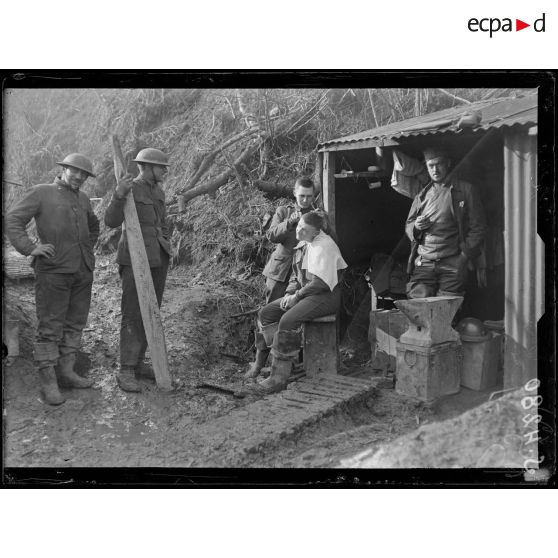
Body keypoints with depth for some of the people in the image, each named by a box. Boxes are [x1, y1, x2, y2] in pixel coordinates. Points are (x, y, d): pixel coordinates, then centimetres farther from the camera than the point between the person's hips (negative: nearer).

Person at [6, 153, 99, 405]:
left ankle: (66, 372, 21)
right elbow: (12, 220, -3)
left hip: (82, 271, 6)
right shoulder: (42, 193, 1)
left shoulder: (82, 199, 17)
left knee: (75, 323, 10)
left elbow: (94, 226, 35)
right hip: (53, 270, -6)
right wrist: (30, 248, -14)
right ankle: (48, 381, 3)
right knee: (50, 326, -3)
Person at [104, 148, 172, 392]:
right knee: (133, 315, -9)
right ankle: (125, 371, -3)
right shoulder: (129, 189, -9)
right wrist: (118, 195, -35)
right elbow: (111, 221, -20)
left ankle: (137, 363, 20)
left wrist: (165, 253, 16)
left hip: (158, 258, 8)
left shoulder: (158, 192, 14)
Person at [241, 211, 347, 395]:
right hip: (305, 292, 10)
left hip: (326, 296, -10)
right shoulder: (303, 245, 13)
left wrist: (297, 296, -15)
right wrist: (289, 293, 2)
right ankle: (260, 364, 1)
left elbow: (320, 283, -21)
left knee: (288, 320, -30)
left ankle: (278, 379, -26)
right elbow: (296, 275, 20)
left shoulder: (324, 245, -15)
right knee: (266, 313, -1)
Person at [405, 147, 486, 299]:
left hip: (452, 264, -3)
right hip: (423, 263, 3)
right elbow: (408, 225, 24)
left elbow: (477, 227, 2)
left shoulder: (465, 190, 6)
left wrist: (465, 257, -9)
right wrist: (416, 226, -1)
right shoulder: (422, 195, 18)